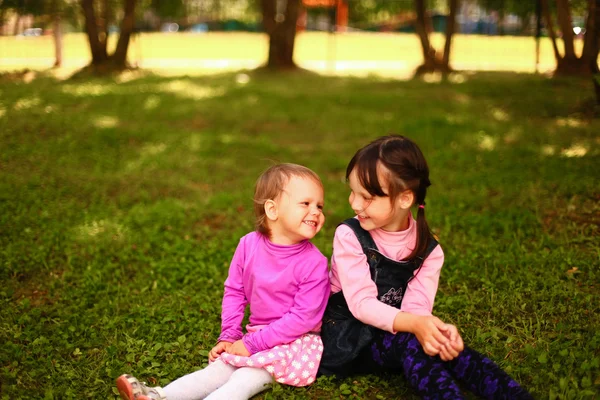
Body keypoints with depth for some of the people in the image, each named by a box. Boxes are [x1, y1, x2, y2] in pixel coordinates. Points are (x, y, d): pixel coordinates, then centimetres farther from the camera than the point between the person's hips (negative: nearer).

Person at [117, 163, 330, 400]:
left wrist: (253, 344, -19)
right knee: (216, 370, -11)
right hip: (257, 336, 6)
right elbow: (234, 291, 7)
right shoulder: (249, 245, -5)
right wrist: (228, 336, -1)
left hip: (294, 342, -6)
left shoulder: (314, 263, -19)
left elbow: (304, 317, -20)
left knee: (243, 380, -24)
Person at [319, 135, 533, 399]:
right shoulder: (349, 236, -14)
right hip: (346, 336, -3)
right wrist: (413, 324, -37)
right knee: (407, 342, -32)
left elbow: (416, 308, -14)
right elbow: (361, 303, -21)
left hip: (392, 333, 3)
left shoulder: (427, 250, -4)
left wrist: (437, 329, -38)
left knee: (445, 346, -25)